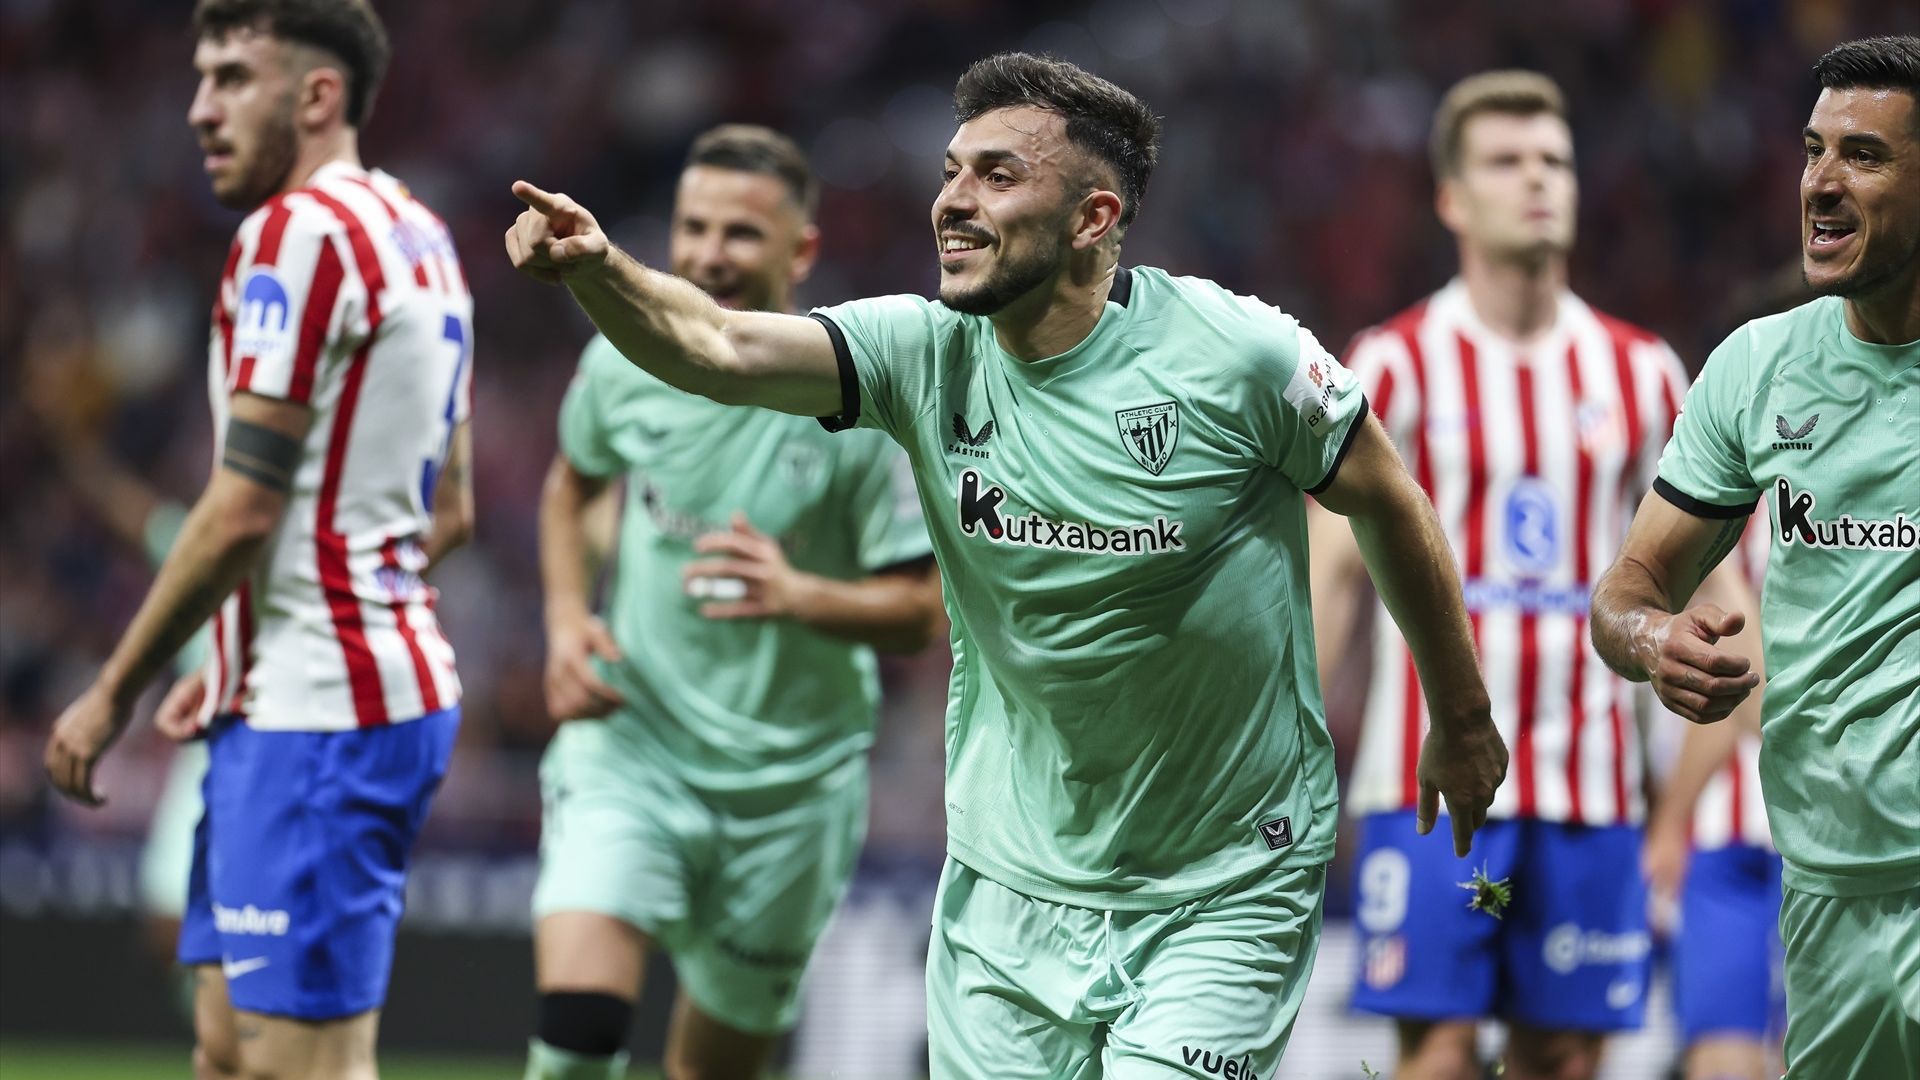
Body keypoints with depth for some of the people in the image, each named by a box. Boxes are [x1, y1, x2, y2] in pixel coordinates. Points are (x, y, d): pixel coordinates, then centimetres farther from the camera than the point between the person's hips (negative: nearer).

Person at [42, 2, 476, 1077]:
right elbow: (449, 511, 21)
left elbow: (244, 507, -17)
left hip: (318, 721, -10)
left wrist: (114, 692, -8)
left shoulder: (298, 231, -13)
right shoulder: (418, 235, 16)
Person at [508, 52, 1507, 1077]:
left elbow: (1388, 503, 0)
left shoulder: (1236, 354, -14)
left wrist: (1462, 722, 10)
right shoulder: (926, 352, -6)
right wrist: (595, 268, -40)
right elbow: (717, 348, -20)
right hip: (1010, 887, 4)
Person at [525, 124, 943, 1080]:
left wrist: (797, 595, -29)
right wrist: (568, 623, 1)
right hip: (630, 741, 1)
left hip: (792, 778, -1)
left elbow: (918, 611, -9)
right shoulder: (625, 361, -4)